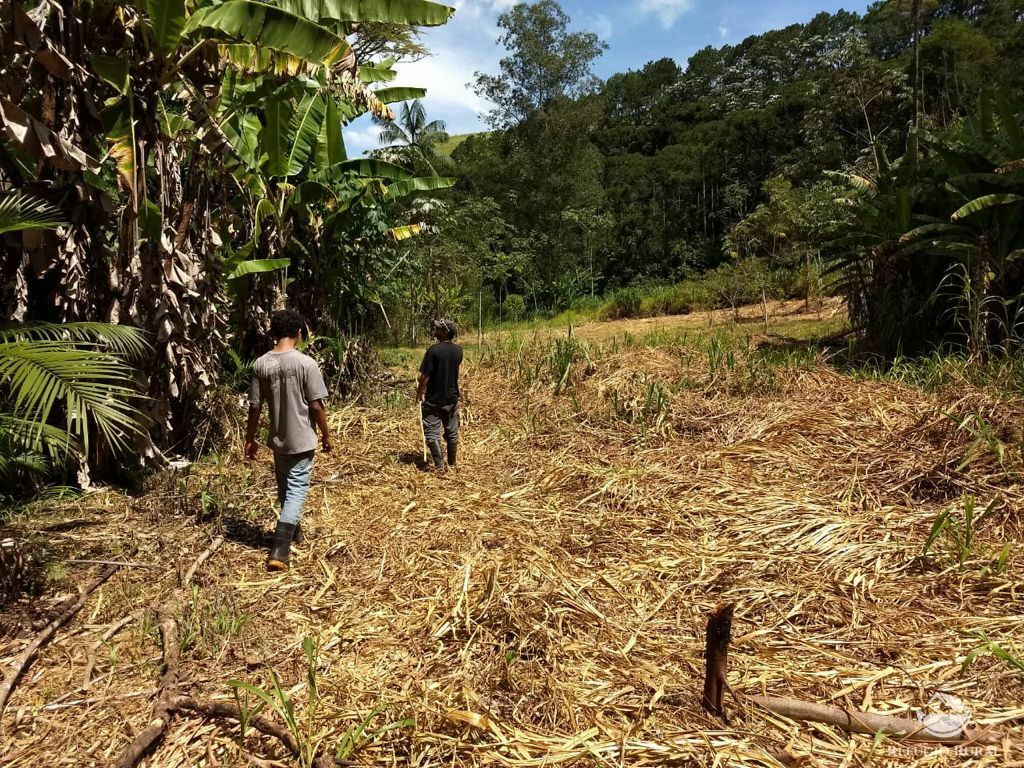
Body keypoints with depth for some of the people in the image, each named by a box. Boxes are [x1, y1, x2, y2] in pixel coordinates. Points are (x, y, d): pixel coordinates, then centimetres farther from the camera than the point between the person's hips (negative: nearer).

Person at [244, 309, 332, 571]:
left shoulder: (261, 364, -3)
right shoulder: (306, 363, -16)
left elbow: (255, 406, 0)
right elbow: (316, 406, -13)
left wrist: (250, 438, 11)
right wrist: (326, 434, 0)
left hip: (277, 439, 5)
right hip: (302, 440, -5)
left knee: (285, 490, 21)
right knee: (296, 491, 0)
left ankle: (294, 533, 40)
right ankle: (279, 551, -7)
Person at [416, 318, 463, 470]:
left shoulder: (434, 349, -18)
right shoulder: (458, 350, -2)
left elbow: (425, 376, -16)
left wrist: (419, 393, -2)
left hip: (433, 399, -5)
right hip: (452, 398, 5)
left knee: (432, 433, 2)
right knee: (452, 432, 15)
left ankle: (439, 464, -3)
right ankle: (452, 463, 25)